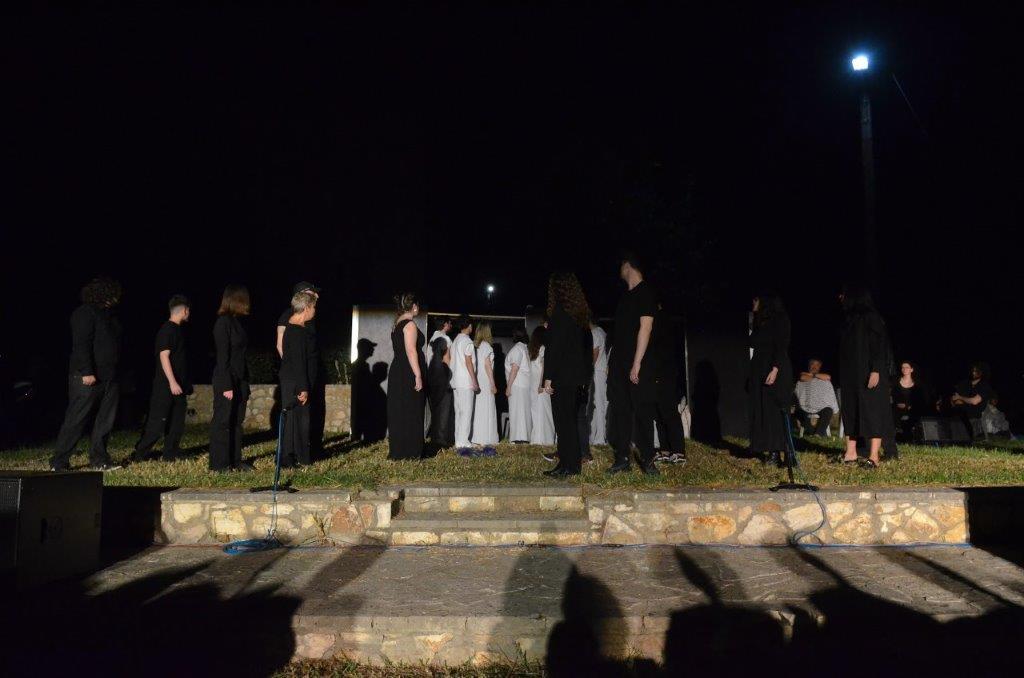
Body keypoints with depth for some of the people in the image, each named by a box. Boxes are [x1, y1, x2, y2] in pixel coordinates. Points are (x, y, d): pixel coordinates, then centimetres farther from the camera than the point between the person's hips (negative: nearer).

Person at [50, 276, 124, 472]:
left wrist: (114, 372, 16)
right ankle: (59, 463, 3)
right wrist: (87, 372, -23)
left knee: (105, 421, 8)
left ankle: (99, 460, 14)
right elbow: (81, 344, -17)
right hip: (87, 377, -9)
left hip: (108, 377, 9)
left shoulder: (108, 314, 17)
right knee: (76, 420, -4)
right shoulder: (85, 313, -9)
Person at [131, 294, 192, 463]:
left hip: (179, 386, 9)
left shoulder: (177, 330, 15)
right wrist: (172, 382, -23)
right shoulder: (167, 330, -12)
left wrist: (185, 384, 20)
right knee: (158, 421, -5)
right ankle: (140, 453, 4)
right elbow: (164, 356, -18)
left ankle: (171, 453, 15)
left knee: (177, 422, 9)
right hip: (166, 386, -9)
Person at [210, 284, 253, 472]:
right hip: (226, 380, -8)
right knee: (222, 421, -2)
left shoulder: (237, 322, 13)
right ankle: (218, 463, 4)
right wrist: (226, 386, -19)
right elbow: (222, 356, -16)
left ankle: (235, 460, 18)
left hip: (240, 379, 8)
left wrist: (245, 384, 14)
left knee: (237, 421, 11)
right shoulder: (223, 322, -12)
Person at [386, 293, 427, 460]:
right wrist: (418, 375, -21)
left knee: (398, 412, 12)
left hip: (397, 373, 9)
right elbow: (411, 351, -20)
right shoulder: (410, 324, -13)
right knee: (410, 413, -3)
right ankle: (408, 452, 0)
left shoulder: (397, 324, 14)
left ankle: (397, 450, 18)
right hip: (408, 375, -9)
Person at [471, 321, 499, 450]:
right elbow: (487, 365, -12)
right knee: (486, 409, -3)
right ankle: (484, 439, -3)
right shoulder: (486, 345, -9)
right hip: (485, 382, -7)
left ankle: (476, 438, 13)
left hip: (476, 381, 7)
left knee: (476, 409, 10)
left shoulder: (475, 345, 8)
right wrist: (493, 384, -9)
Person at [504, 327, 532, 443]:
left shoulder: (517, 348, -10)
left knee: (517, 410, -6)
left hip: (517, 384, -8)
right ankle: (524, 437, 12)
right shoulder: (525, 348, 15)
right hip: (524, 384, 8)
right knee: (523, 410, 9)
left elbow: (514, 369, -17)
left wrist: (509, 386, -15)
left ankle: (519, 437, -7)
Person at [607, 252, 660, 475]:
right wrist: (612, 362, 14)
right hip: (618, 363, 8)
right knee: (620, 410, 7)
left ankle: (648, 459, 2)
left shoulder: (645, 292, -6)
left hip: (636, 364, -8)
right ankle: (622, 459, 11)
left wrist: (637, 364, -19)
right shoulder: (625, 295, 18)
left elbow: (646, 327, -14)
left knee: (642, 411, -4)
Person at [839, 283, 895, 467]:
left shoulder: (871, 317, -9)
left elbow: (880, 345, -16)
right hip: (850, 374, 8)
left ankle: (874, 456, -8)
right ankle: (851, 453, 8)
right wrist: (843, 374, 17)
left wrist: (876, 370, -24)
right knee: (850, 411, 6)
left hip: (868, 373, -8)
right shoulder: (849, 318, 14)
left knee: (872, 411, -7)